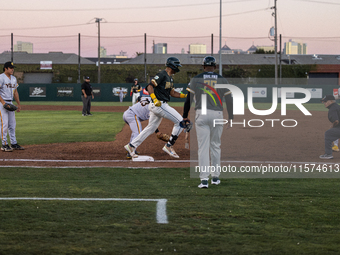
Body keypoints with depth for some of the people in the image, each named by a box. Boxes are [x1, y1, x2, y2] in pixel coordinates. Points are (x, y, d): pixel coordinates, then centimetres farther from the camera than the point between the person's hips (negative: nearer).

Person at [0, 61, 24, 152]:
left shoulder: (13, 78, 14)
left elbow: (15, 92, 21)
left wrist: (19, 104, 17)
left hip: (10, 103, 8)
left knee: (12, 124, 10)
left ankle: (13, 144, 16)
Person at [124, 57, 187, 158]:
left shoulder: (170, 78, 19)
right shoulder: (162, 75, -12)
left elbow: (172, 92, 25)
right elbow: (150, 86, -20)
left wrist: (185, 96, 13)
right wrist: (155, 99, -31)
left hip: (160, 105, 10)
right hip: (159, 104, -10)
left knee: (151, 128, 15)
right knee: (180, 121, -10)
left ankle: (131, 146, 20)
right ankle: (169, 146, -7)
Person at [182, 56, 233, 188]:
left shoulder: (196, 79, 3)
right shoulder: (222, 80, 5)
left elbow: (189, 98, 0)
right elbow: (229, 100, 4)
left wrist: (185, 117, 5)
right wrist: (230, 118, 10)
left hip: (201, 114, -1)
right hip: (217, 115, 1)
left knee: (203, 147, -3)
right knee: (215, 146, 15)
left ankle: (204, 179, -11)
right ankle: (215, 177, 20)